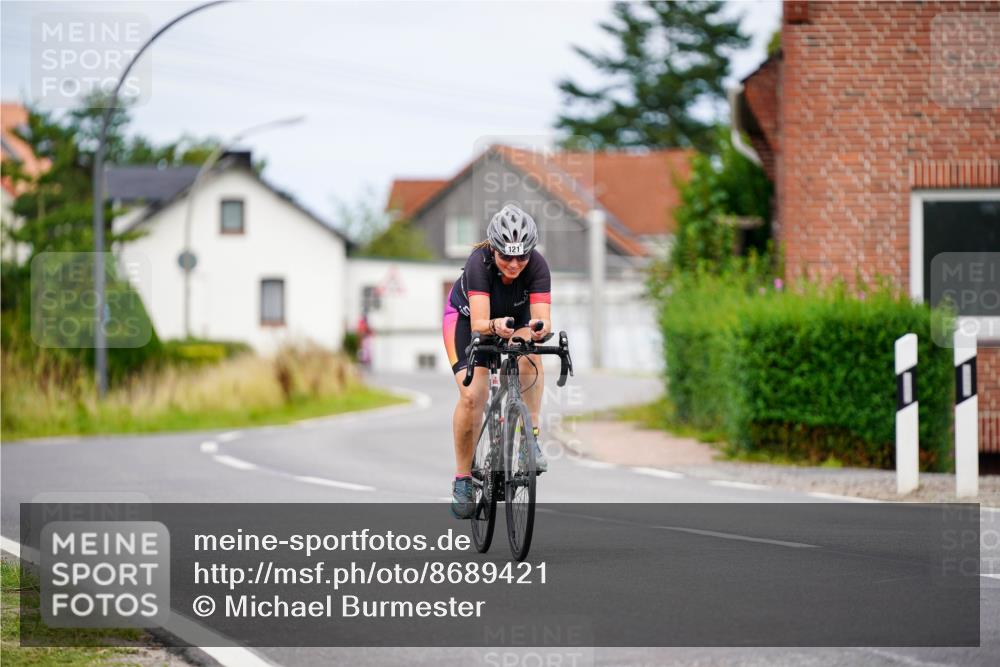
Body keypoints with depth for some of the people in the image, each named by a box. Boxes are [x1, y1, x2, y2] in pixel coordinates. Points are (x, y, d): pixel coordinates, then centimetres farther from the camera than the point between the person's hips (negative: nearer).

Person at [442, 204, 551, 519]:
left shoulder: (537, 265, -32)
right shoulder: (479, 262, -37)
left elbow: (543, 319, -40)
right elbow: (478, 323, -45)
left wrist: (541, 328, -63)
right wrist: (495, 327, -67)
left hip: (515, 316, 2)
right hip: (467, 315, -2)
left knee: (529, 352, -33)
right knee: (472, 396, -19)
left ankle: (531, 439, -23)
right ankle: (463, 478, -3)